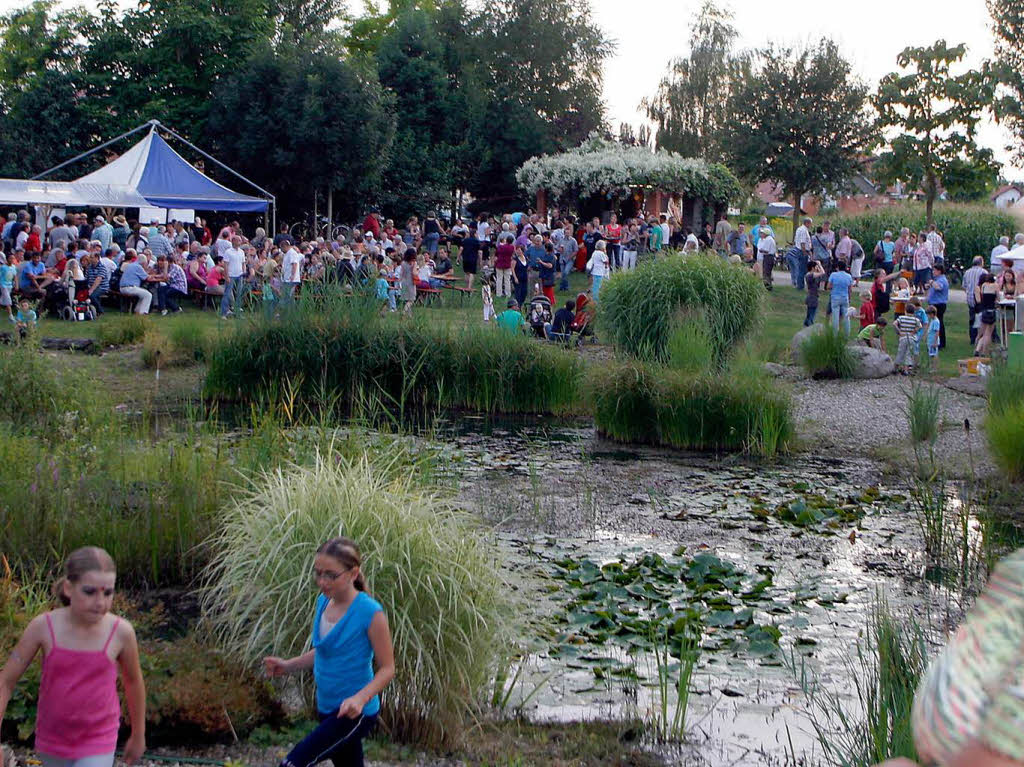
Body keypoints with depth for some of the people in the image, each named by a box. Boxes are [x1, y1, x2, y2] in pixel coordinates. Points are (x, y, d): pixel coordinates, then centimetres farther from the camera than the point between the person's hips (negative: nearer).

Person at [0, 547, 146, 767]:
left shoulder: (121, 631, -17)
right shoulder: (43, 626, -17)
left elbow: (133, 681, 1)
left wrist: (138, 736, 13)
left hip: (97, 745, -2)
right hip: (53, 741, 2)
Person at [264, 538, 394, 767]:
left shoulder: (370, 613, -21)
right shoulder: (323, 602, 1)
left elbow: (387, 669, -15)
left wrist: (360, 698, -31)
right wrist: (288, 665, 0)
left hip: (355, 713, -8)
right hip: (327, 707, 8)